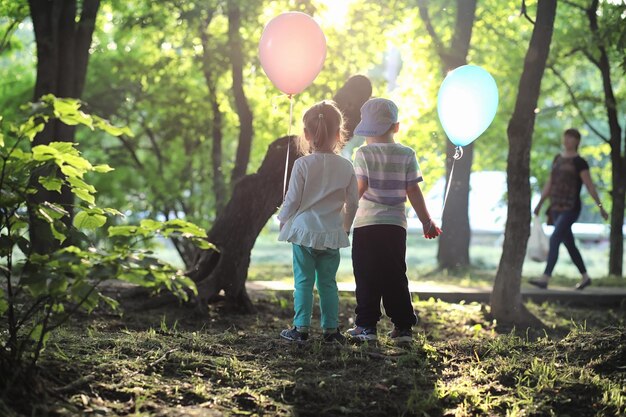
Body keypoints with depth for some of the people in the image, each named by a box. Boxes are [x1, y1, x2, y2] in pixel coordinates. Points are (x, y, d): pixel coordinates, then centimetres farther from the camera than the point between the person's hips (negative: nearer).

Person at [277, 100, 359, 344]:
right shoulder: (346, 167, 0)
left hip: (304, 231, -2)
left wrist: (283, 219, 12)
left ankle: (301, 328, 6)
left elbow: (292, 199, -6)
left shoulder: (302, 165, -10)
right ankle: (331, 329, 12)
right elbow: (352, 202, 6)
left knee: (303, 281, 5)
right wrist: (345, 226, 22)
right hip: (332, 234, 3)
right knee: (328, 283, 10)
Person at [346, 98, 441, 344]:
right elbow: (413, 191, 2)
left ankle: (366, 326, 3)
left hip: (366, 224, -3)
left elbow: (359, 188, -12)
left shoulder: (364, 153, -4)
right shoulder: (407, 155, 4)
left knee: (366, 278, 3)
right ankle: (403, 326, 10)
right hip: (396, 224, 3)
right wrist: (427, 222, 9)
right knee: (395, 278, 11)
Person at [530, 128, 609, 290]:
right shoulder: (558, 159, 14)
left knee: (554, 239, -19)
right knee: (569, 244, 13)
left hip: (571, 209, -7)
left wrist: (600, 207, -9)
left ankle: (545, 278, -24)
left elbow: (590, 186, -8)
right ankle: (585, 277, 27)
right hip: (556, 209, 8)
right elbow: (549, 183, 18)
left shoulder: (579, 162, -7)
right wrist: (539, 204, 15)